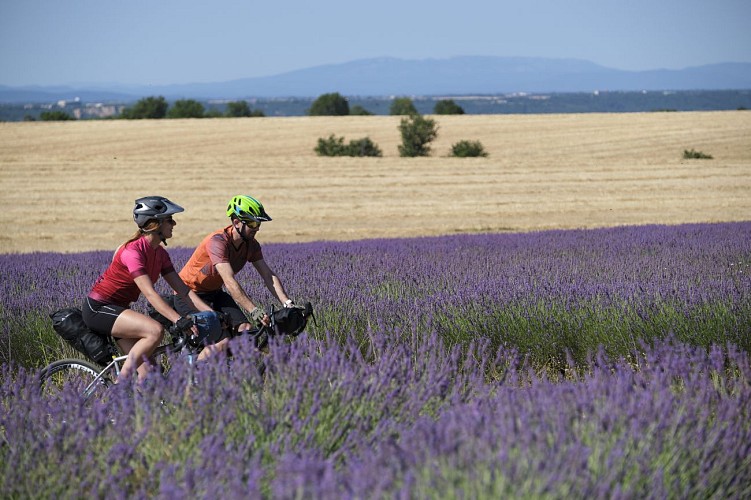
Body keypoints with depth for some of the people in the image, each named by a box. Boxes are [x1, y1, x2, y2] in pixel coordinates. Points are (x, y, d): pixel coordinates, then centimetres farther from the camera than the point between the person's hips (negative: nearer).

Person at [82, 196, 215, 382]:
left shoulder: (160, 254, 4)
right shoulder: (133, 251, -23)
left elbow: (183, 290, 1)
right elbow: (150, 293, -32)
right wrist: (180, 321, -40)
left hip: (118, 309, 9)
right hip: (98, 309, -9)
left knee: (147, 374, -3)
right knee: (156, 330, -28)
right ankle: (119, 386, -21)